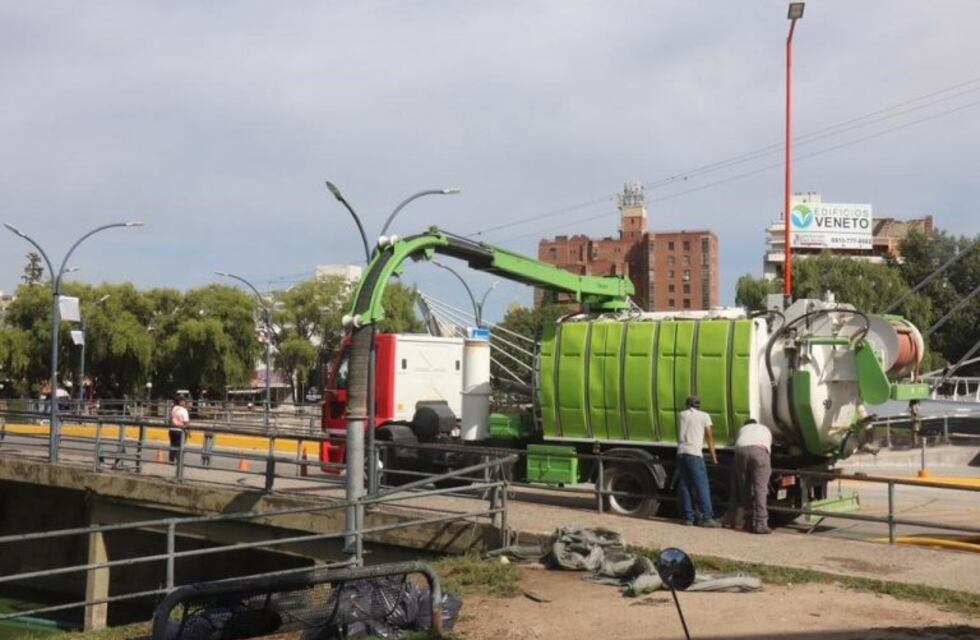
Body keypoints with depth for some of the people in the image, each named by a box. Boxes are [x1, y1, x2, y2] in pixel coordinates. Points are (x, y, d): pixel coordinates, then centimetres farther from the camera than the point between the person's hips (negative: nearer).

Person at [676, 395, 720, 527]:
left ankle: (688, 517, 8)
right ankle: (707, 517, -9)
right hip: (695, 453, -4)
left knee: (685, 486, 8)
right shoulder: (704, 416, 6)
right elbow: (710, 437, 7)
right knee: (702, 486, -4)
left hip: (681, 453, 4)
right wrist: (713, 456, 11)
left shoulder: (682, 415, 16)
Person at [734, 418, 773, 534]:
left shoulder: (742, 429, 40)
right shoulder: (765, 429, 40)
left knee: (744, 489, 12)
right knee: (760, 488, -5)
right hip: (759, 450, -2)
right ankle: (760, 524, -12)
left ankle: (750, 522, 15)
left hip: (741, 450, 2)